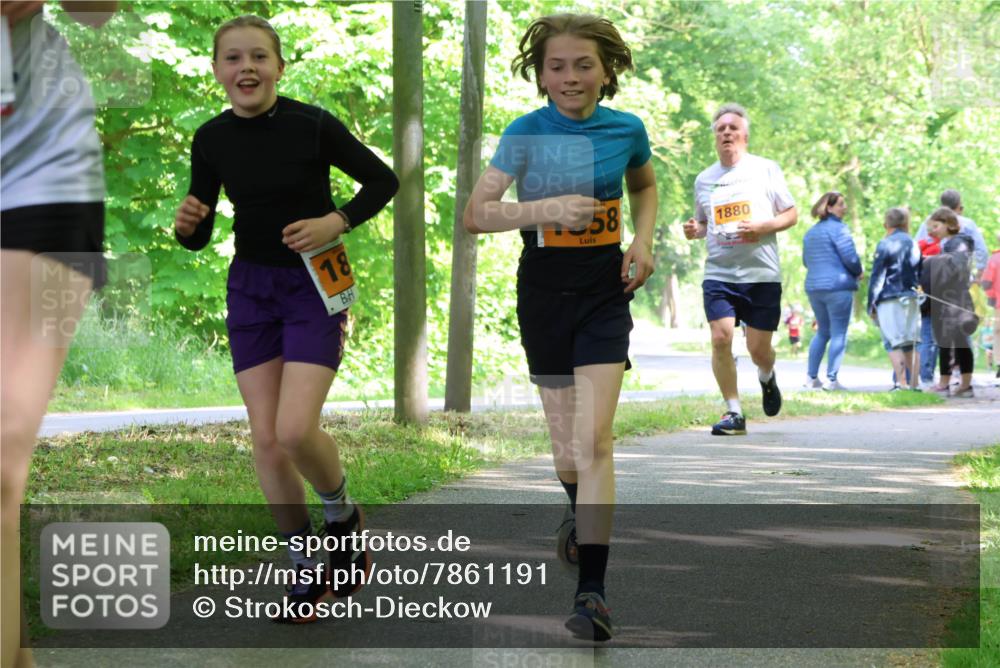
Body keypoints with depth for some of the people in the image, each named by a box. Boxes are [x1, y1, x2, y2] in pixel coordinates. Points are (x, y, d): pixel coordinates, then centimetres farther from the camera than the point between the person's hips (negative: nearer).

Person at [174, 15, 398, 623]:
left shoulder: (312, 126, -14)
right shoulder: (212, 139, -2)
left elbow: (383, 181, -2)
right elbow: (198, 237, 5)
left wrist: (337, 221, -17)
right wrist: (188, 223, -17)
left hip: (314, 285, -4)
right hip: (250, 288, 4)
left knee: (297, 430, -17)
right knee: (265, 439, 1)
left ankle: (344, 515, 15)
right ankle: (308, 570, 16)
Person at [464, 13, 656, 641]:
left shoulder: (627, 129, -1)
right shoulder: (527, 133, -7)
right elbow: (475, 214, -9)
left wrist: (643, 240, 3)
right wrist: (548, 208, -22)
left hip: (605, 290, 0)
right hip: (544, 290, 0)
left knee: (593, 437, -16)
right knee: (568, 451, 11)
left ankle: (592, 589, -15)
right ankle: (581, 515, 48)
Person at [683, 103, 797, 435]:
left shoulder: (766, 169, 4)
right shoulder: (704, 179, 12)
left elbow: (791, 214, 6)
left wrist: (763, 227, -12)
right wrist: (694, 230, -1)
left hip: (762, 273, -2)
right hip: (719, 273, 2)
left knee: (759, 347, 0)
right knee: (721, 337, -16)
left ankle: (767, 377, 38)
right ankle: (734, 412, -4)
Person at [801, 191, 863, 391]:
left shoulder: (810, 232, 16)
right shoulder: (838, 228, -9)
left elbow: (806, 261, 21)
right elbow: (850, 257, -14)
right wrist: (858, 272, 4)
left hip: (813, 287, 8)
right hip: (838, 286, -7)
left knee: (823, 332, 18)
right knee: (839, 333, -2)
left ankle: (811, 377, 14)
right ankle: (831, 379, -7)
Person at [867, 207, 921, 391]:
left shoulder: (885, 245, -4)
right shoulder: (914, 245, 12)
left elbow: (877, 277, -6)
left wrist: (871, 304, -2)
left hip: (890, 300, -5)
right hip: (911, 298, 5)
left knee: (894, 344, -7)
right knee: (911, 344, 10)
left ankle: (900, 382, -16)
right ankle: (914, 384, 8)